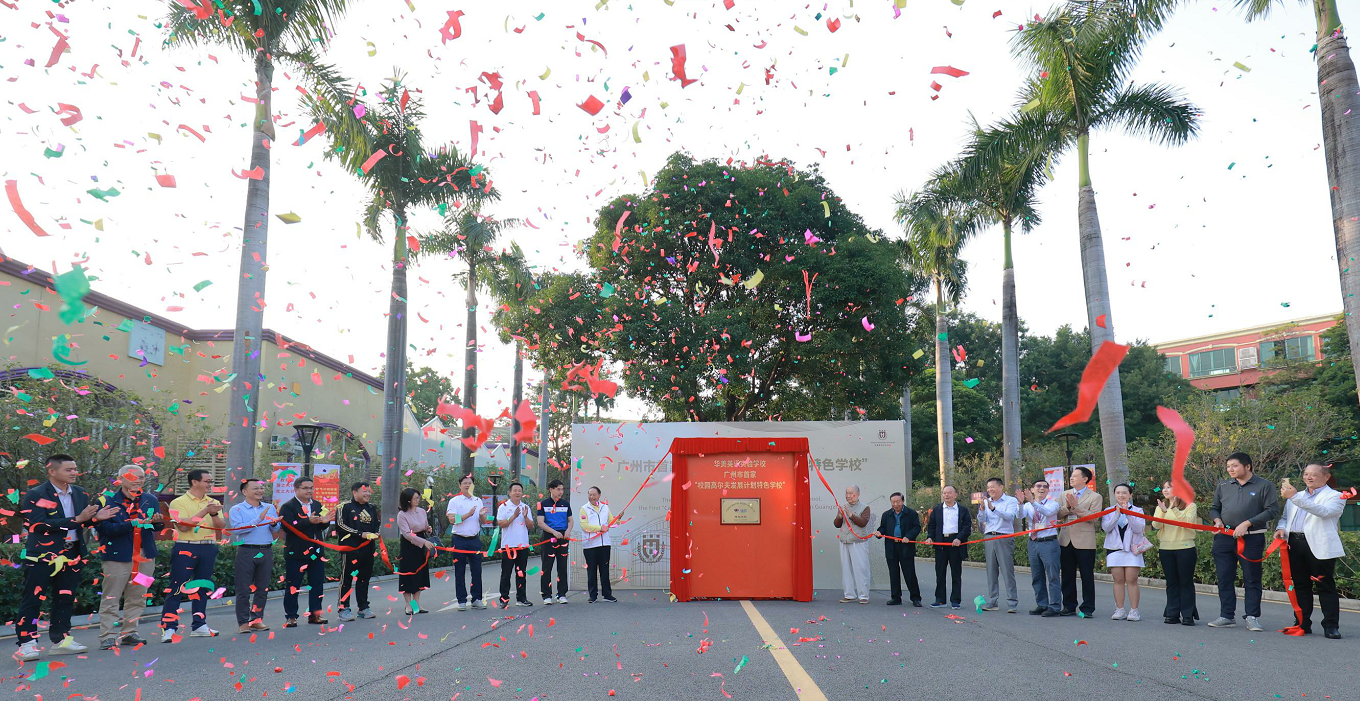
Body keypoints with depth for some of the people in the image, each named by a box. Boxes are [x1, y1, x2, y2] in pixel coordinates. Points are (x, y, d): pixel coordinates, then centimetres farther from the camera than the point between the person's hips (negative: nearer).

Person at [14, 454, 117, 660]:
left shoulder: (80, 493, 10)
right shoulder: (35, 495, -9)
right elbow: (40, 525, -20)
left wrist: (96, 518, -6)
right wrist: (76, 519, -22)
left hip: (71, 554, 6)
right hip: (43, 554, -6)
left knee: (65, 598, 11)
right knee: (33, 599, -3)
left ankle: (60, 639, 20)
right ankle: (26, 643, 2)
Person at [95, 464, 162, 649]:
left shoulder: (150, 500, 12)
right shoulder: (107, 500, -3)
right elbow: (104, 528, -12)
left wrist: (157, 521, -9)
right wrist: (132, 524, -21)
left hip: (145, 556, 5)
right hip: (118, 556, -5)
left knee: (137, 599, 9)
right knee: (111, 599, -3)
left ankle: (128, 632, 18)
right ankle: (108, 636, 2)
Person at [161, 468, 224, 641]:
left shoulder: (213, 503, 12)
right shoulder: (179, 502, -3)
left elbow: (221, 527, 5)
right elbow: (183, 526, -16)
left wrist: (214, 514, -13)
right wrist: (205, 511, -18)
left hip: (208, 549, 5)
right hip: (186, 549, -5)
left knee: (202, 588, 10)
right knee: (177, 588, -5)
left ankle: (198, 625, 17)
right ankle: (168, 627, -2)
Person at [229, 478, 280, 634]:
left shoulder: (270, 508, 13)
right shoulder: (236, 510, 1)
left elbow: (277, 530, 11)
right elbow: (238, 528, -14)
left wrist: (274, 524, -12)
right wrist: (258, 520, -19)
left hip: (266, 552, 4)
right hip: (246, 552, -4)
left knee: (262, 589, 7)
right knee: (244, 590, -2)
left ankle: (257, 620, 16)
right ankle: (243, 622, 5)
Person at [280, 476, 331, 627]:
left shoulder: (317, 505, 13)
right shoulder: (288, 507, -6)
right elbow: (288, 527, -20)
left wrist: (324, 522, -8)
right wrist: (309, 521, -28)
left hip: (316, 552, 6)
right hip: (296, 553, -6)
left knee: (317, 585, 9)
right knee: (292, 586, 2)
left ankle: (315, 614, 18)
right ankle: (291, 616, 10)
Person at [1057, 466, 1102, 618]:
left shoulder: (1095, 497, -2)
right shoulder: (1065, 495, 13)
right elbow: (1058, 515, 5)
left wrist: (1076, 507, -18)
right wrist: (1067, 506, -12)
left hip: (1084, 542, -5)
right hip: (1066, 541, 5)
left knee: (1087, 576, 1)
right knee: (1067, 576, 10)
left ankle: (1088, 608, 8)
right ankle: (1069, 607, 18)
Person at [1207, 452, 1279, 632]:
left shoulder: (1265, 486, -1)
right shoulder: (1223, 486, 13)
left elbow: (1272, 510, -9)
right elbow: (1214, 508, 21)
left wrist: (1247, 523, -15)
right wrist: (1217, 520, -1)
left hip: (1251, 539, -4)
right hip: (1224, 538, 4)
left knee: (1252, 579, 2)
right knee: (1224, 579, 6)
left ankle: (1252, 617, 11)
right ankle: (1227, 616, 13)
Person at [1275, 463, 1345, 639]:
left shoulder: (1335, 496, 1)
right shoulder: (1295, 496, 21)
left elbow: (1324, 511, -19)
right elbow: (1285, 517, 28)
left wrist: (1295, 497, -25)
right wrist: (1281, 528, 5)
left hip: (1319, 547, -6)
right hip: (1295, 545, 6)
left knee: (1325, 586, -3)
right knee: (1300, 586, 9)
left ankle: (1331, 626, 2)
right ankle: (1302, 624, 14)